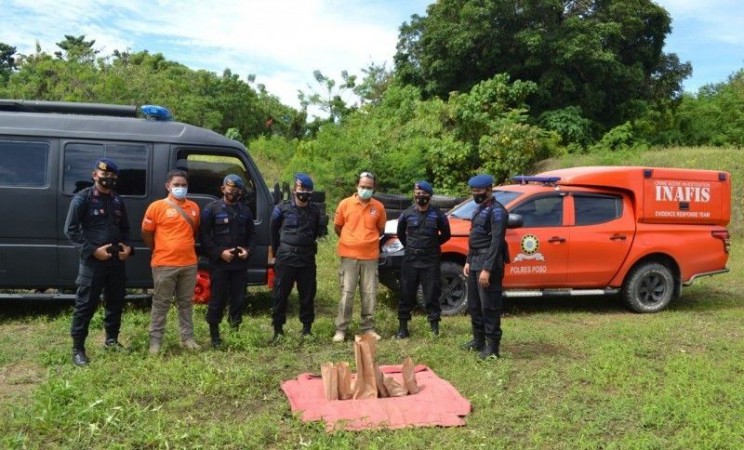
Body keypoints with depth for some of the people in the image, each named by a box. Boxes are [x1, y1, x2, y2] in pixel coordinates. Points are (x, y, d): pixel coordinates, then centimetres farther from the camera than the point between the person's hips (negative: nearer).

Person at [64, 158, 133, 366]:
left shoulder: (117, 201, 12)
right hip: (92, 261, -6)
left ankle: (111, 339, 30)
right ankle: (78, 348, 9)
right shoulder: (82, 198, -6)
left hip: (117, 259, 6)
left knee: (116, 301, 14)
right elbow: (70, 230, -10)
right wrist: (92, 250, -17)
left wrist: (128, 246, 3)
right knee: (85, 305, -1)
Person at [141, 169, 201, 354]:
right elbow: (146, 233, 0)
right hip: (164, 264, -4)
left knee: (186, 302, 13)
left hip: (189, 263, 4)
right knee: (161, 303, 4)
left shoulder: (194, 207, 7)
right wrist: (160, 250, 4)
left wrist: (185, 248, 12)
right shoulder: (157, 206, -6)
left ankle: (187, 338, 22)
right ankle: (155, 340, 12)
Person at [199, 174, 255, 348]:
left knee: (239, 300, 8)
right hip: (219, 263, -4)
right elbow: (204, 236, -5)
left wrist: (248, 250, -2)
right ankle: (214, 336, 13)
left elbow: (250, 235, 17)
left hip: (240, 263, 4)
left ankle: (235, 331, 22)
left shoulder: (245, 210, 12)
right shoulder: (212, 209, -2)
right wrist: (220, 252, -14)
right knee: (218, 300, 1)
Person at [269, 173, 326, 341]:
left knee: (308, 294, 8)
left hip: (307, 258, 2)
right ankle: (278, 329, 14)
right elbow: (274, 231, 10)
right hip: (285, 257, -2)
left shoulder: (315, 210, 4)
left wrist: (322, 227, 0)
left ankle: (307, 328, 21)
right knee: (280, 294, 2)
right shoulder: (282, 208, -3)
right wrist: (277, 250, 15)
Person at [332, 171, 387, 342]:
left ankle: (368, 328, 18)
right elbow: (337, 227, 9)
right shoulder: (345, 204, -2)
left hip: (371, 256, 2)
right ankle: (341, 329, 8)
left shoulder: (378, 207, 1)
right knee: (347, 293, 1)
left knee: (369, 294, 7)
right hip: (349, 255, -1)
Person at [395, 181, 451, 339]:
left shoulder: (438, 215, -1)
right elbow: (400, 233, 17)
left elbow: (446, 235, 11)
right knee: (406, 294, 5)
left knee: (432, 294, 3)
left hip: (430, 261, -1)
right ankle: (403, 327, 15)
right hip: (410, 260, 1)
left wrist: (432, 245, 11)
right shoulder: (407, 214, 2)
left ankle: (434, 326, 16)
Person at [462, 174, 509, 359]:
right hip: (475, 262, 10)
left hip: (488, 263, -10)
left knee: (489, 306, -5)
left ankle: (492, 347, 3)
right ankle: (478, 340, 27)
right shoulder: (479, 209, 16)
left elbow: (496, 242, -20)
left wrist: (487, 269, -24)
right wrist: (468, 261, 14)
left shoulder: (497, 211, -13)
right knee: (474, 305, 15)